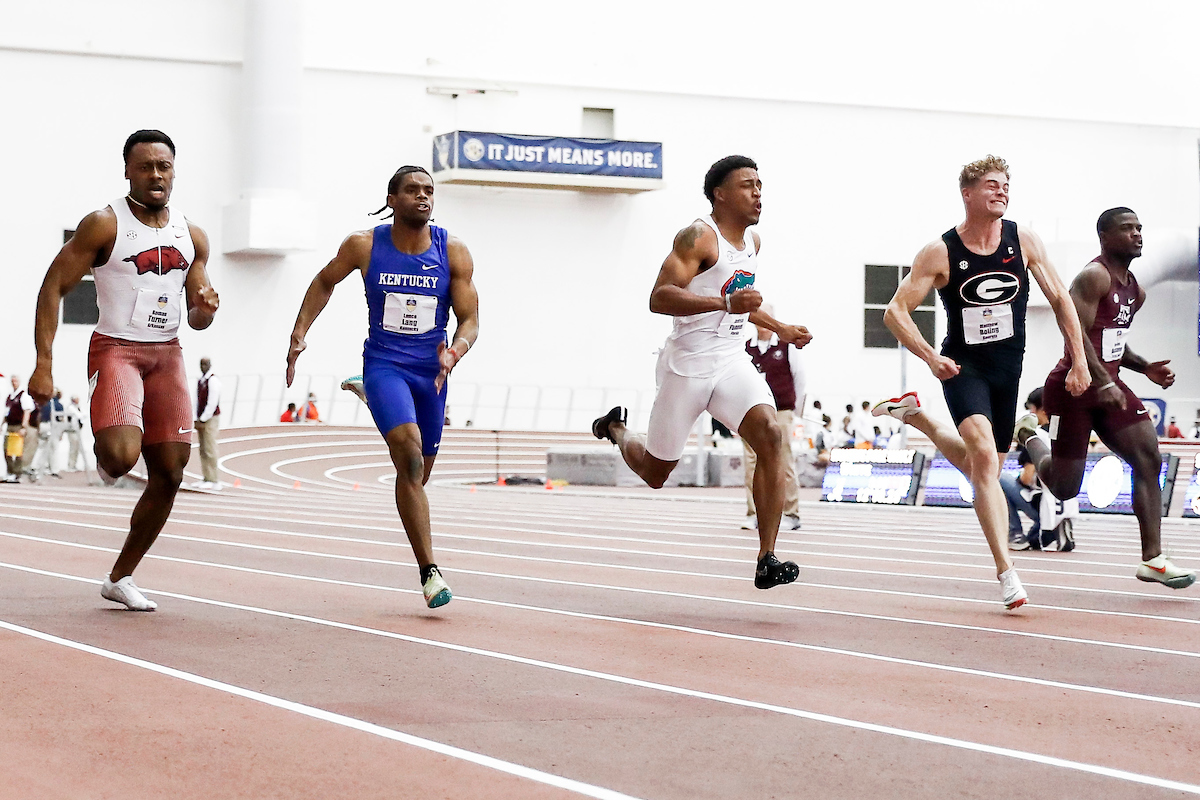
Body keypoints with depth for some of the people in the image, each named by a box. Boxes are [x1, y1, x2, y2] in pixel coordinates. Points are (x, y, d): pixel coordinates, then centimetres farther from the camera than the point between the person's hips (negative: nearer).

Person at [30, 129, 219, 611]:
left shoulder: (192, 237, 10)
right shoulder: (104, 225, -6)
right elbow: (53, 288, -7)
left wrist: (204, 309, -9)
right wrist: (43, 365, -16)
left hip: (167, 355, 6)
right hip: (116, 349, -6)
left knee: (169, 475, 3)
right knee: (122, 455, -28)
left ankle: (120, 579, 17)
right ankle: (105, 456, 11)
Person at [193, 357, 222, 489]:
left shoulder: (213, 380, -10)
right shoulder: (200, 381, 15)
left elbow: (212, 403, -14)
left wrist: (203, 420, -14)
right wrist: (198, 420, 9)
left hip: (210, 419, -8)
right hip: (201, 419, 8)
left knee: (209, 450, -10)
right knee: (203, 451, 7)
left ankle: (214, 481, -10)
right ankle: (206, 479, 9)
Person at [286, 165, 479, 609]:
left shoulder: (453, 252, -4)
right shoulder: (364, 246, -5)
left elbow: (470, 319, -2)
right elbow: (325, 281, 14)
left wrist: (454, 353, -23)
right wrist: (299, 332, 7)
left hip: (431, 369, 3)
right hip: (383, 365, -3)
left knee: (418, 471, 12)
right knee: (410, 452, -26)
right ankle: (429, 572, -29)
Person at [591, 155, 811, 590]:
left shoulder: (752, 241, 13)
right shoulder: (699, 237, -14)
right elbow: (659, 298, -26)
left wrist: (780, 328, 29)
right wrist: (725, 302, -35)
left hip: (731, 360, 6)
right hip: (687, 365, -6)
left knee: (770, 436, -22)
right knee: (655, 472, 9)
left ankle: (766, 560, -23)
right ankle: (616, 428, 46)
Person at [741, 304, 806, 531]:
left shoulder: (787, 346, 2)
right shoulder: (745, 348, 9)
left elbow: (799, 377, 8)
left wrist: (794, 408, 11)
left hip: (780, 413, -2)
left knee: (784, 463, -3)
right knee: (752, 463, -3)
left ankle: (791, 514, 4)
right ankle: (753, 514, 2)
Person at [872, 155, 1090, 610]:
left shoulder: (1023, 242, -1)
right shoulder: (940, 254, -9)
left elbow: (1060, 300, 7)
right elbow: (895, 311, -7)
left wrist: (1080, 362, 1)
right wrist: (930, 357, -21)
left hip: (1007, 369, 5)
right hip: (963, 367, -5)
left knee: (980, 468, 16)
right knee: (985, 456, -26)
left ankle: (916, 417, 43)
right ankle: (1005, 572, -29)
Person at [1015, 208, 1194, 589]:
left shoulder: (1134, 290, 13)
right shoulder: (1093, 277, -15)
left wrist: (1145, 367, 7)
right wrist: (1103, 383, -33)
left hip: (1109, 386, 8)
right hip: (1074, 386, -8)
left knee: (1149, 459, -12)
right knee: (1064, 488, 1)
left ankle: (1152, 559, -14)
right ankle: (1030, 436, 35)